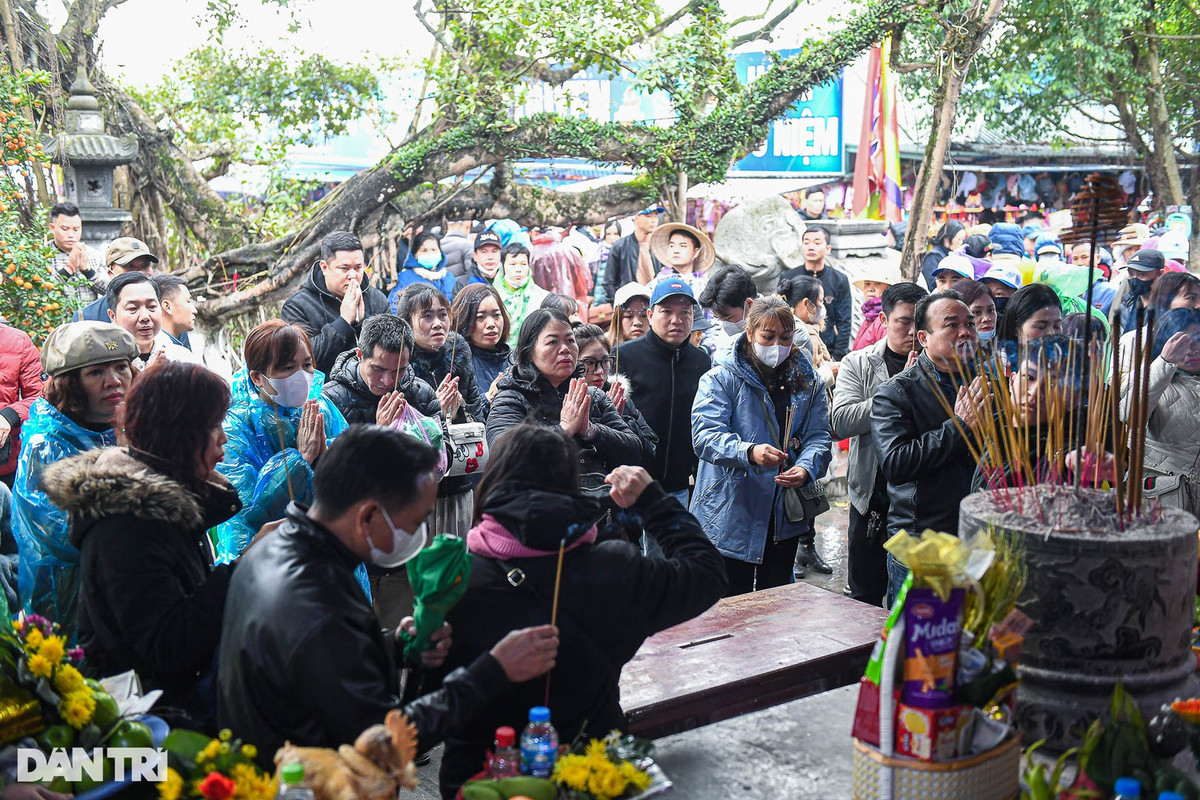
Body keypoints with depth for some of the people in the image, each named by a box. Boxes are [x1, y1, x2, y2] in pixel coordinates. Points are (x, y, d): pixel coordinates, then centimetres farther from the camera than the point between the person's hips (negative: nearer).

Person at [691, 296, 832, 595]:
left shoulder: (808, 383, 8)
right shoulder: (721, 379, -6)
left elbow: (819, 436, 1)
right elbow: (706, 436, -18)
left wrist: (805, 468, -22)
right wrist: (750, 452, -36)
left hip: (785, 517, 4)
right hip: (729, 515, -4)